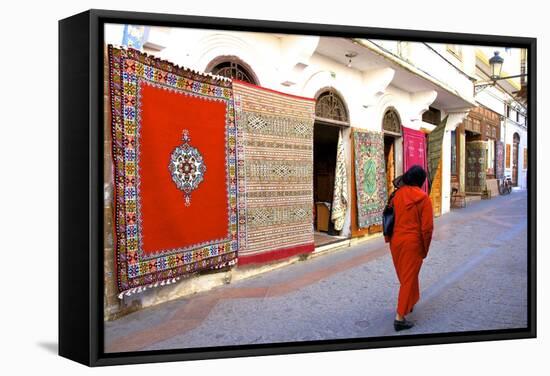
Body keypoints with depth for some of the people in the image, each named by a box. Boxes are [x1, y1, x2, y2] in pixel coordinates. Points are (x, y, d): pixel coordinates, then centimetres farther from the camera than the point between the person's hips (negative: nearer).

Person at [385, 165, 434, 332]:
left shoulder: (397, 195, 0)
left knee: (404, 275, 23)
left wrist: (389, 239, 12)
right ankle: (400, 318, 2)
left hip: (396, 241, 5)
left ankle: (409, 303, 43)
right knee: (409, 278, 2)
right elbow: (427, 227, -12)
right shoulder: (423, 198, -11)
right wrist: (425, 248, -1)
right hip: (413, 243, -5)